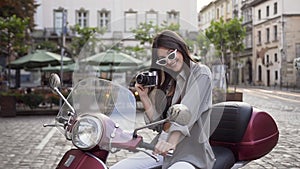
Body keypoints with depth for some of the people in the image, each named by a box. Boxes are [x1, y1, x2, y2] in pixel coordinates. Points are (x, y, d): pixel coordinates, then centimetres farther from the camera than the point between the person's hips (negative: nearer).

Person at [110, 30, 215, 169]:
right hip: (161, 150, 6)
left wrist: (172, 141, -35)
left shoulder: (201, 73, -2)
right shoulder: (165, 82, 17)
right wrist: (144, 96, 1)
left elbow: (188, 111, -20)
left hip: (192, 152, -6)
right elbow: (157, 125, 12)